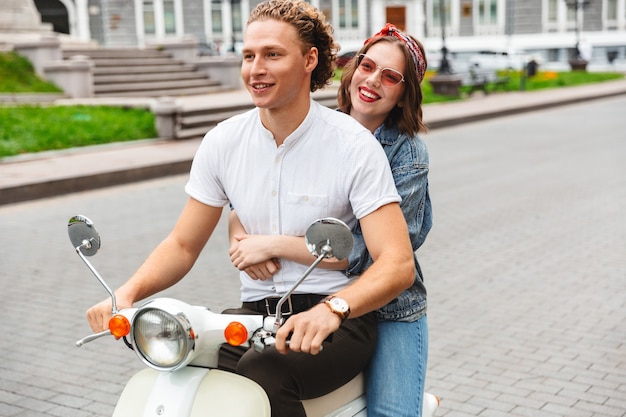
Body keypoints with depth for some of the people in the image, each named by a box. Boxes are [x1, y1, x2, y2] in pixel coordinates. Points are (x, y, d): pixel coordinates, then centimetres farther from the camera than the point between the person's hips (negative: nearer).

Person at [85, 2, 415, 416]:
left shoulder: (354, 145, -11)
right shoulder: (223, 141, 2)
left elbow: (398, 264, -18)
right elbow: (183, 245, 8)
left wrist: (332, 309, -37)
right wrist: (127, 293, -11)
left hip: (341, 319, -3)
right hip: (256, 312, 4)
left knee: (260, 373, -32)